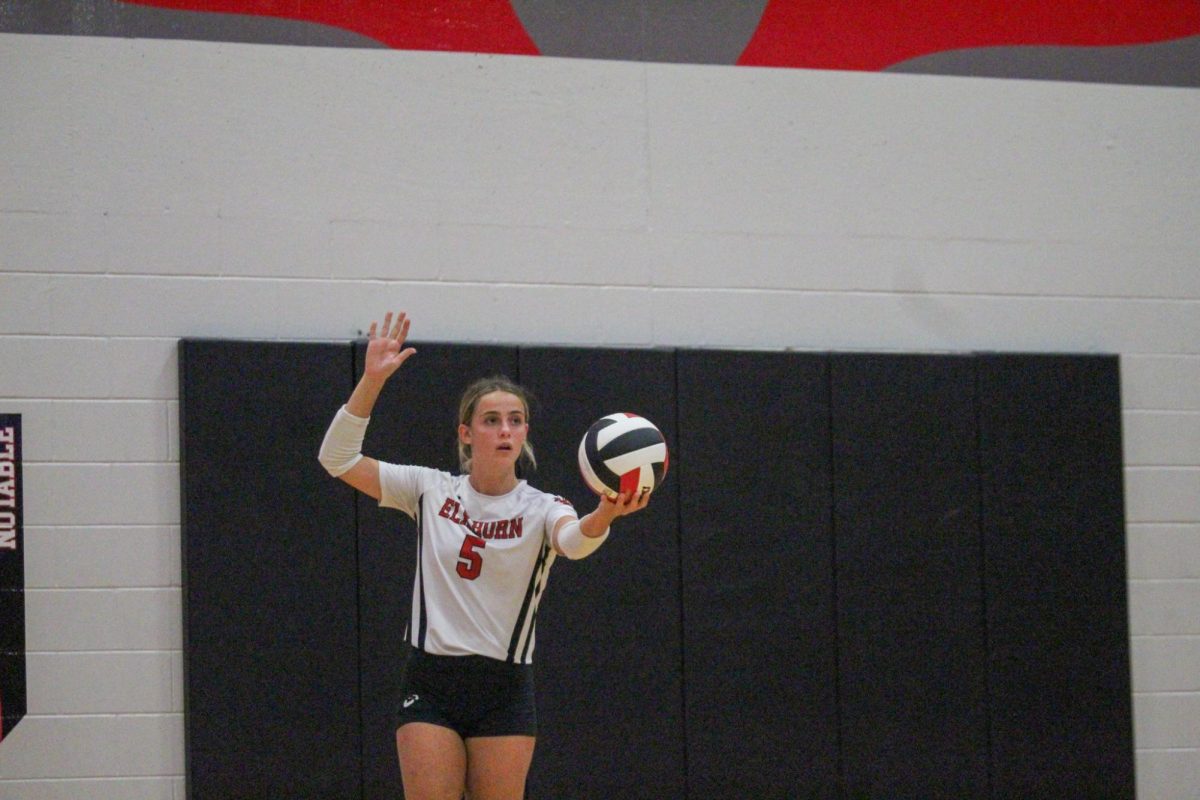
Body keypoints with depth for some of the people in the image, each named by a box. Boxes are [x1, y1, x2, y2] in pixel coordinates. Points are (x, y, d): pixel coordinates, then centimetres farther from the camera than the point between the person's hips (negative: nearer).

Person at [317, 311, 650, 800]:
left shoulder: (540, 508, -3)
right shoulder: (431, 491, 2)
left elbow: (574, 541, -28)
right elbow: (338, 459, -5)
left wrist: (603, 517, -52)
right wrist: (372, 379, -17)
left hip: (504, 691, 0)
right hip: (430, 684, 0)